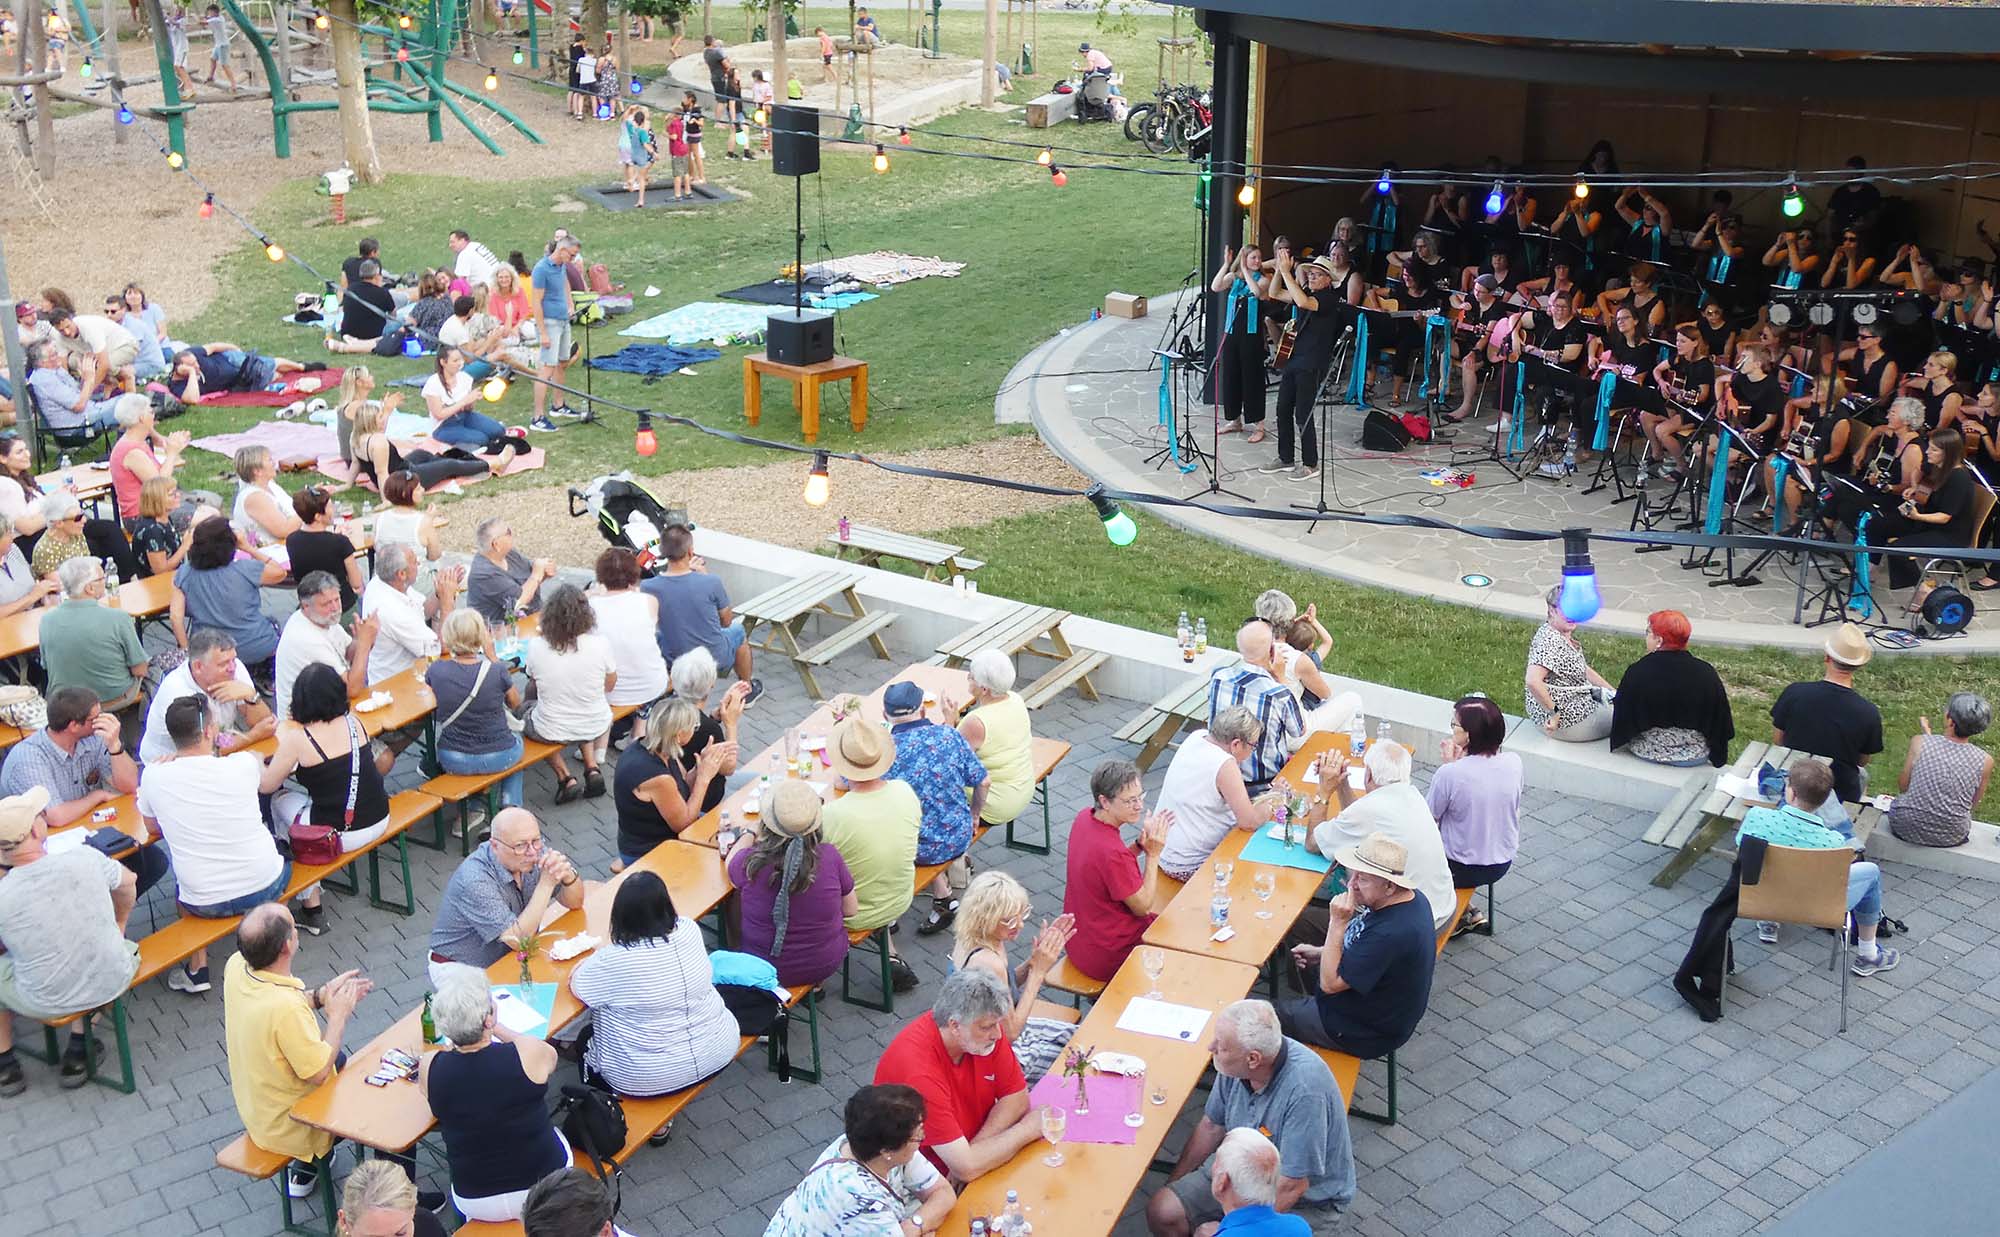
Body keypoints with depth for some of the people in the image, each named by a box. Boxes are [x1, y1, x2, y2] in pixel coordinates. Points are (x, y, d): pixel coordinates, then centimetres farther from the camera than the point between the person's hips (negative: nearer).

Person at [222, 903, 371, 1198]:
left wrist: (322, 995, -3)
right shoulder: (286, 1008, -39)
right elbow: (319, 1072, -28)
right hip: (288, 1127, -8)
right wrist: (338, 1016, -17)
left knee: (342, 1061, 31)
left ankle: (306, 1167, 33)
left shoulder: (236, 966, -15)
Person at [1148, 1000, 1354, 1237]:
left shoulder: (1305, 1089, -34)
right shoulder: (1236, 1064, -13)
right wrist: (1172, 1184, 11)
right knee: (1162, 1210, -10)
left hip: (1305, 1200, -6)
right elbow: (1212, 1126, 6)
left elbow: (1293, 1185, -27)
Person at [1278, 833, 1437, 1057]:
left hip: (1369, 1034, -10)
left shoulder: (1391, 933, -38)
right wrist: (1321, 953, 4)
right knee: (1304, 963, 26)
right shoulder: (1411, 898, -8)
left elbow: (1330, 983, -30)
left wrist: (1338, 923, -33)